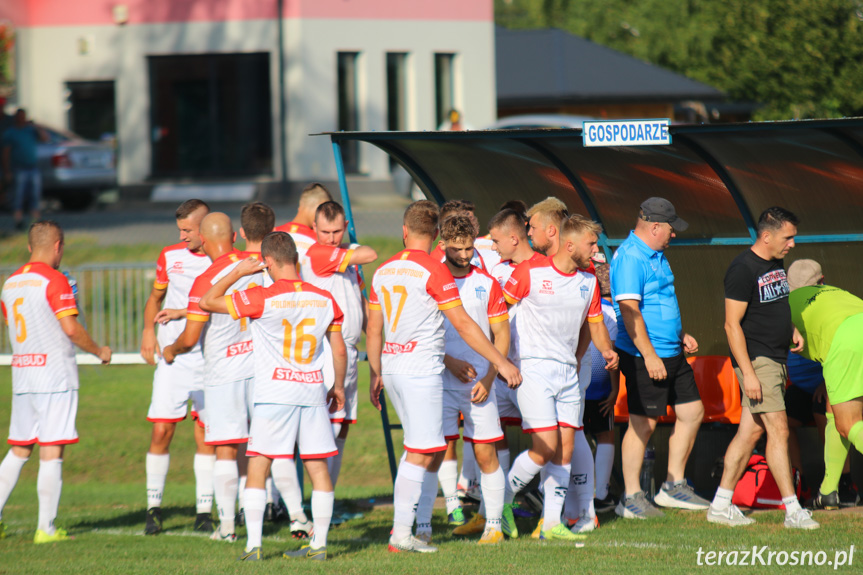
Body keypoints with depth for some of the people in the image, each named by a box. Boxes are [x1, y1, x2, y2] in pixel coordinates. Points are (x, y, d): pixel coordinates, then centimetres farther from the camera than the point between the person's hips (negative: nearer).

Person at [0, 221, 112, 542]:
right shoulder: (54, 280, -11)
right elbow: (71, 328, -16)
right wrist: (99, 351, -1)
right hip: (55, 374, -7)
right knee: (51, 452, -4)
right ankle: (46, 528, -5)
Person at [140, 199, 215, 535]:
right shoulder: (170, 257, 6)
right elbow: (156, 297, 19)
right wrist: (148, 330, 4)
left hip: (211, 359, -2)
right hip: (172, 356, 2)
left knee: (206, 435, 0)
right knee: (161, 431, -4)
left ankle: (204, 512, 8)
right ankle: (154, 508, 5)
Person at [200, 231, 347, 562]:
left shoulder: (261, 298, -8)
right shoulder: (324, 300, 6)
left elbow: (207, 302, -1)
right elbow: (340, 351, 11)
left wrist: (238, 273, 9)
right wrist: (338, 386, 25)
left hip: (274, 394, -4)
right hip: (313, 393, 4)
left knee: (258, 466, 1)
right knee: (318, 467, 7)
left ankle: (253, 544, -6)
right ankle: (319, 544, 8)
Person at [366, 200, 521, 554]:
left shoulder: (384, 271, 10)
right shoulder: (434, 271, -10)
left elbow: (373, 329, 16)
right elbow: (463, 325, -11)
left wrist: (376, 375, 25)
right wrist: (501, 363, -6)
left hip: (392, 366, 7)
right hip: (421, 369, -7)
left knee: (433, 450, 14)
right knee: (420, 453, -4)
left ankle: (419, 522, 11)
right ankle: (401, 533, -6)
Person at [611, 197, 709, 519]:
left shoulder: (656, 255, 16)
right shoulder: (630, 257, -16)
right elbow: (629, 309, -22)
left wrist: (681, 336, 22)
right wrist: (649, 355, -24)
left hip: (671, 353, 10)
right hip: (645, 357, -10)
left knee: (692, 412, 11)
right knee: (644, 423, -4)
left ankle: (673, 487, 20)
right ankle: (631, 499, 4)